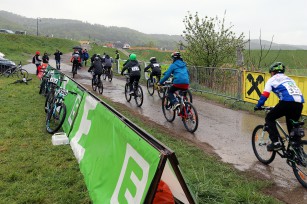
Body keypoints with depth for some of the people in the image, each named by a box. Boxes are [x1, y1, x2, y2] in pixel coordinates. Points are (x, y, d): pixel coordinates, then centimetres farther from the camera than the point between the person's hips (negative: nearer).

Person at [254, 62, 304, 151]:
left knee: (269, 118, 12)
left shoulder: (272, 80, 15)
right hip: (299, 103, 6)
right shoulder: (289, 79, 33)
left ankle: (275, 142, 1)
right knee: (292, 127, 20)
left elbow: (265, 95, 7)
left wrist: (258, 106, 18)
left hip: (287, 102, -6)